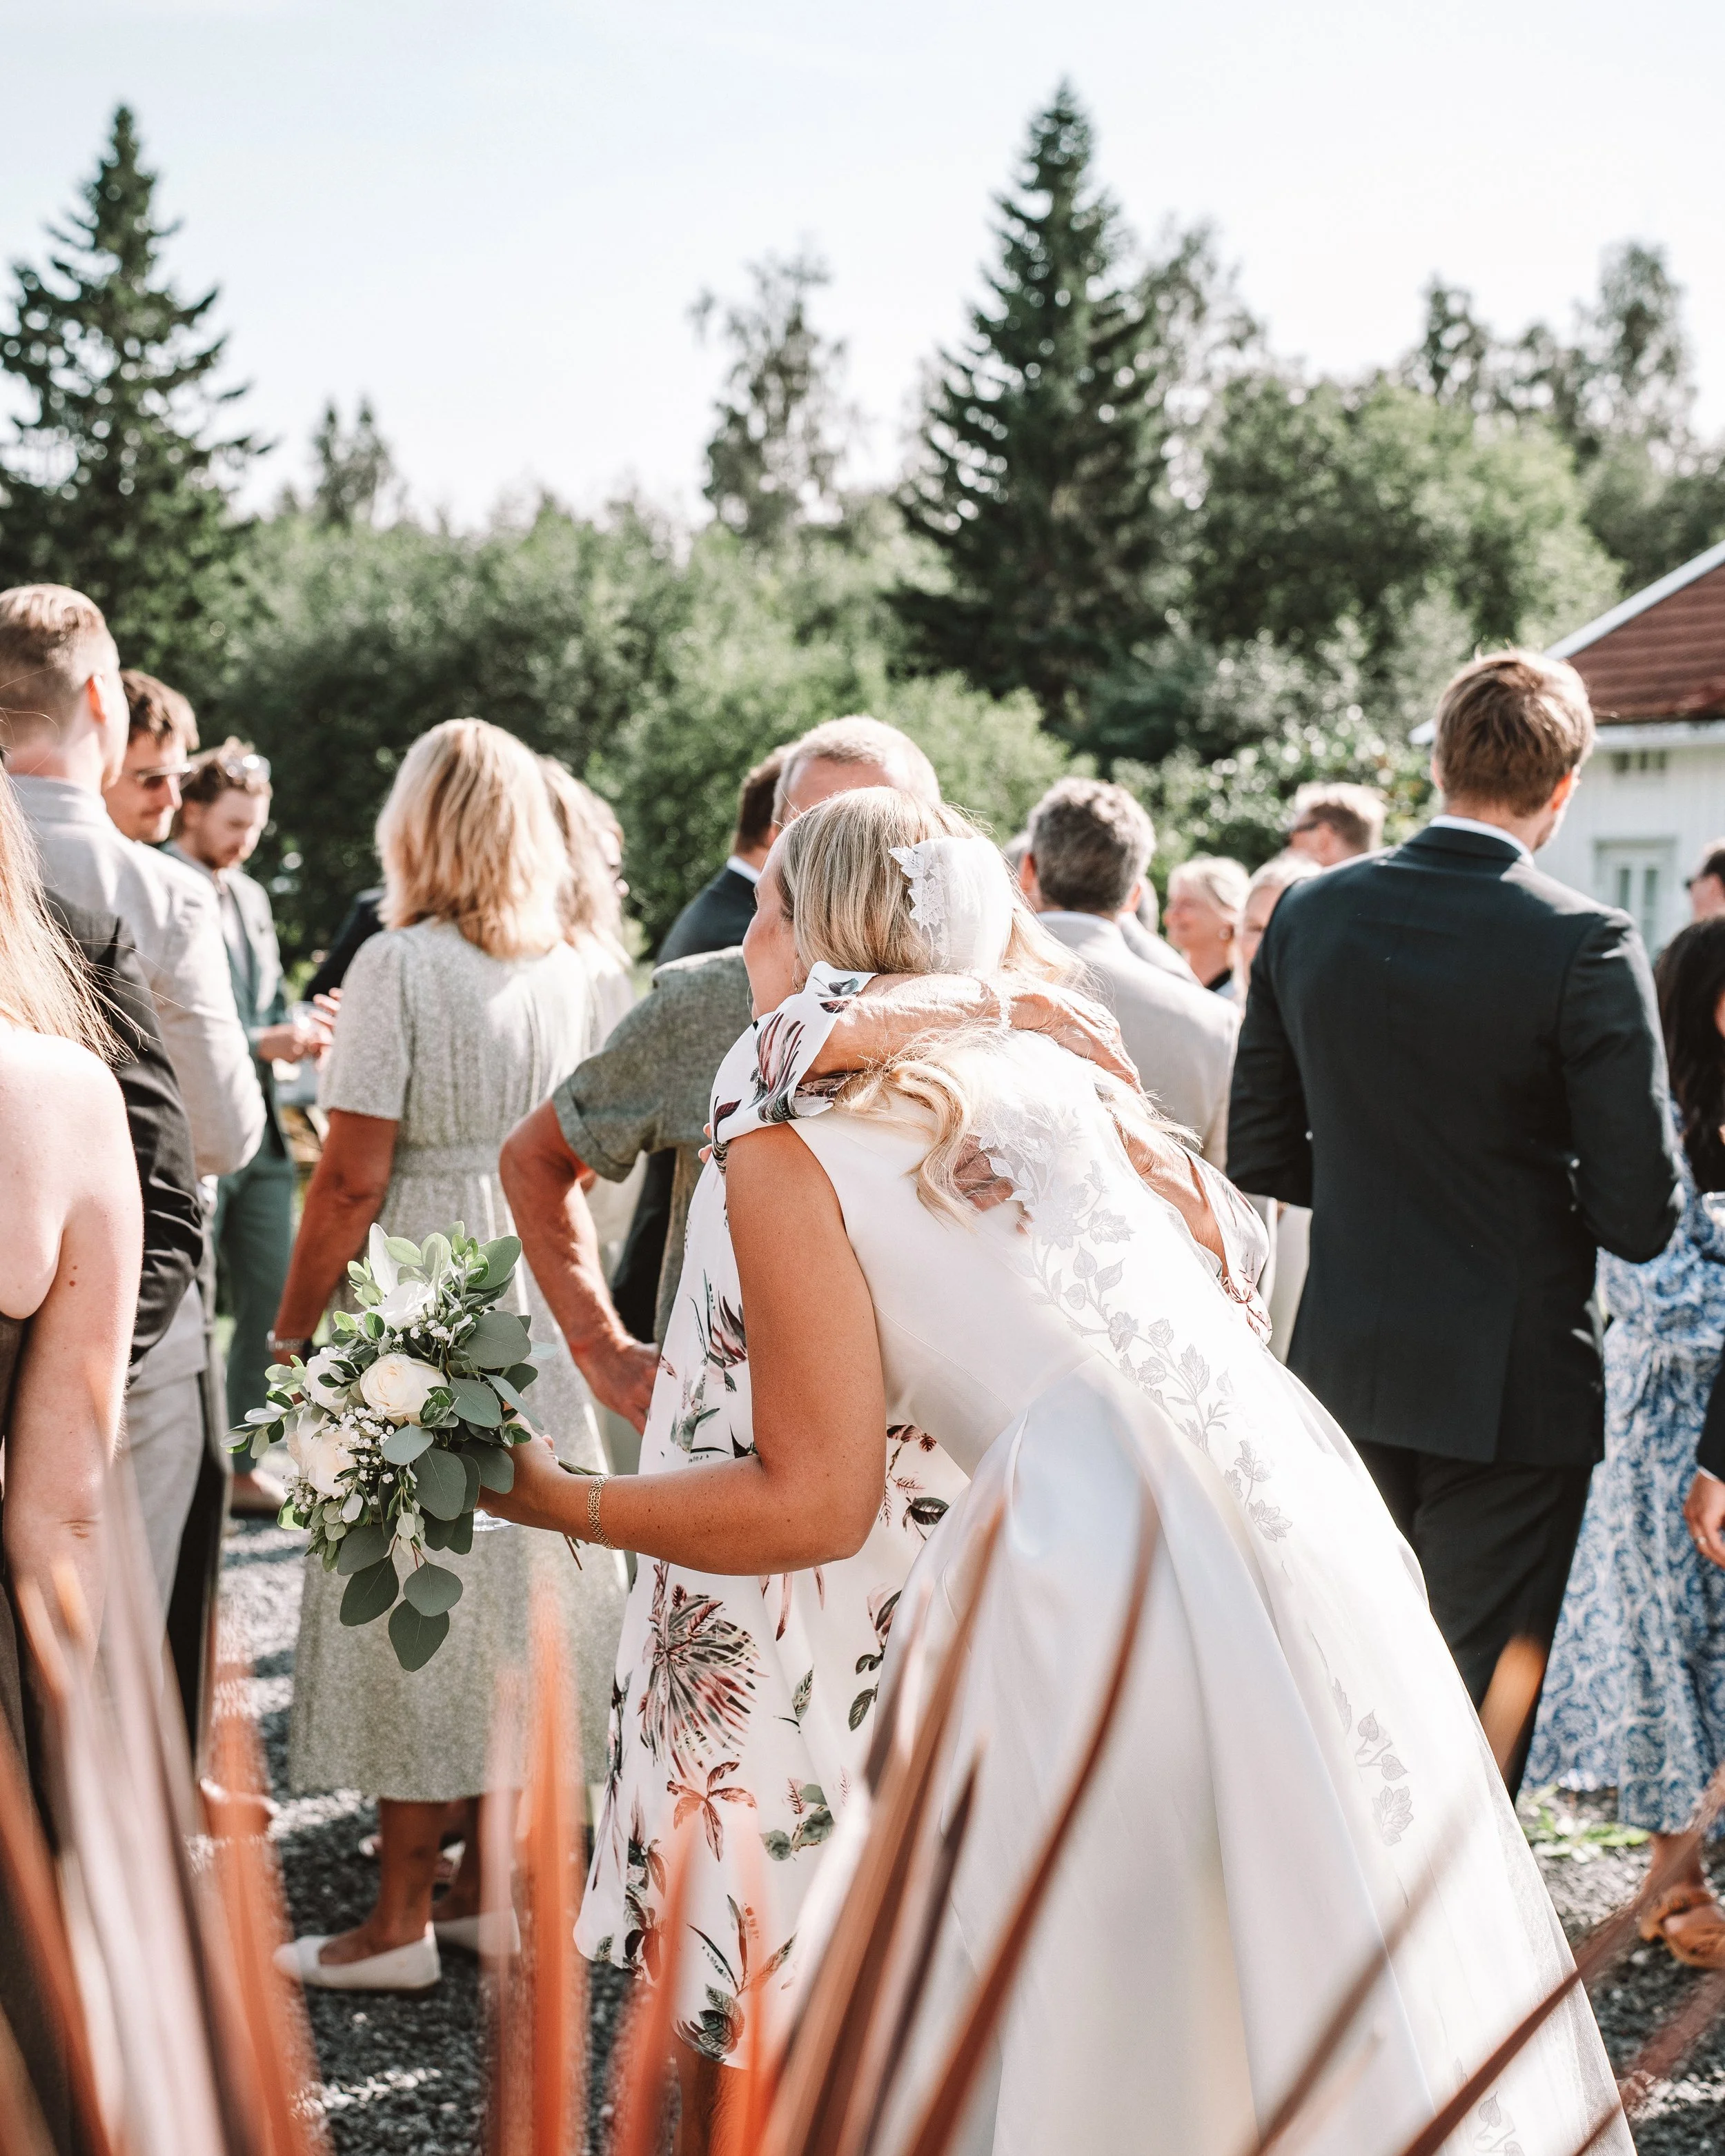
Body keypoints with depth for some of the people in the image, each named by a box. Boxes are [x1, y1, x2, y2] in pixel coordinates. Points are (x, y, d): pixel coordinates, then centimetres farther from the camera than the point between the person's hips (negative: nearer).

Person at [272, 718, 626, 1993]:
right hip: (540, 1301, 6)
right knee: (516, 1580, 13)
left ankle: (402, 1922, 6)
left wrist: (293, 1330, -5)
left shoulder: (400, 965, -12)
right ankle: (488, 1884, 23)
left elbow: (352, 1178, -14)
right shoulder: (572, 970, 5)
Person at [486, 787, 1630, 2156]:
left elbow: (816, 1503, 0)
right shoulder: (1039, 1057, 18)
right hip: (1291, 1489, 7)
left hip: (1108, 1547, -7)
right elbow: (1227, 1246, 24)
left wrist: (561, 1505, 13)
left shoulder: (784, 1138, 1)